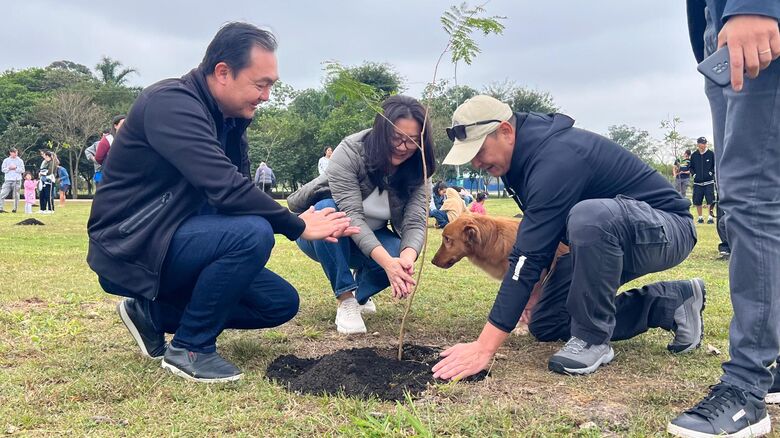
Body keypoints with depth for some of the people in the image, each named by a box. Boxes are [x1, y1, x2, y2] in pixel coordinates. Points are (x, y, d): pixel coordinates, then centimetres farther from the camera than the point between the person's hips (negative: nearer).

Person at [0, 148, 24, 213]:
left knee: (16, 195, 3)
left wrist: (16, 168, -12)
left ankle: (15, 208, 11)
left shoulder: (20, 161, 5)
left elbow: (22, 170, 0)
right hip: (8, 180, 1)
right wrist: (9, 168, -11)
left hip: (17, 180, -1)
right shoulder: (6, 160, 8)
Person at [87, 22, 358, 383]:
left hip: (174, 243, 9)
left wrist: (301, 222, -12)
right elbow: (225, 188, -30)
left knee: (281, 302, 3)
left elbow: (236, 190, 5)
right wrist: (298, 226, -20)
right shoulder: (171, 103, -21)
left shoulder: (229, 119, 8)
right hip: (131, 249, -9)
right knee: (252, 234, -30)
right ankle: (189, 348, -11)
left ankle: (152, 312, 11)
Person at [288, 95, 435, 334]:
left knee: (401, 256, -28)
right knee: (328, 210, -36)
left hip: (371, 238, 3)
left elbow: (415, 222, -25)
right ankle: (346, 299, -24)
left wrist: (407, 257, -48)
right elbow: (352, 215, -35)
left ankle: (360, 293, 5)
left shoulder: (416, 171, -15)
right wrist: (387, 261, -49)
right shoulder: (349, 153, -27)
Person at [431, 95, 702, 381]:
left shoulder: (556, 159, -31)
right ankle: (670, 304, 9)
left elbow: (529, 258, -35)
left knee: (589, 216, -41)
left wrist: (484, 347, -35)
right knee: (545, 325, 4)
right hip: (603, 238, 10)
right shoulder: (527, 153, -1)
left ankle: (593, 339, -20)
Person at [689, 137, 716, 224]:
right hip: (697, 182, 2)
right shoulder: (694, 155, 6)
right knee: (697, 200, 3)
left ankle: (710, 217, 0)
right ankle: (700, 217, 16)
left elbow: (716, 165, 7)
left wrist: (711, 172, -8)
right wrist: (693, 174, -1)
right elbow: (691, 167, 15)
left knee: (710, 200, -8)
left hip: (709, 182, -2)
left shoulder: (711, 154, 0)